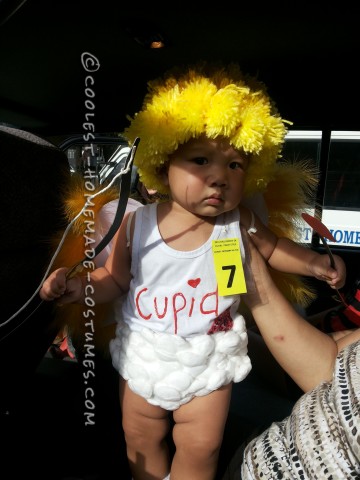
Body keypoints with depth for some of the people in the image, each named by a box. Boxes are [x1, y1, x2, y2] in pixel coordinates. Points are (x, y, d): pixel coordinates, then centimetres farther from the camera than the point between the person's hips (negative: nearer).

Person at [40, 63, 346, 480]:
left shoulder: (240, 224, -16)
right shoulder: (137, 225, -19)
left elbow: (272, 248, 6)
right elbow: (115, 279, -4)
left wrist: (313, 264, -4)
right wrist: (81, 287, -21)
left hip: (209, 359, 0)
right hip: (144, 354, 1)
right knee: (141, 441, 23)